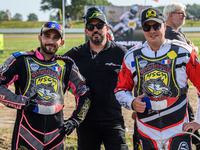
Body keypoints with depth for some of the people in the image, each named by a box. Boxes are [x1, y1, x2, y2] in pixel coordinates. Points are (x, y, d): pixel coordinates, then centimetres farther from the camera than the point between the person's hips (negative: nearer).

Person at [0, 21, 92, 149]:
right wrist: (21, 102, -11)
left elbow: (84, 94, 21)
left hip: (56, 131, 3)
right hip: (27, 130, -3)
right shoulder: (21, 60, 1)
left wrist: (75, 120, 11)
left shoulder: (66, 65, 12)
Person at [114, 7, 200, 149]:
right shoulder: (132, 56, 5)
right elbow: (121, 89, 12)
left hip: (178, 129, -2)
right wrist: (132, 103, -9)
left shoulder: (183, 52, -1)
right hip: (146, 131, 2)